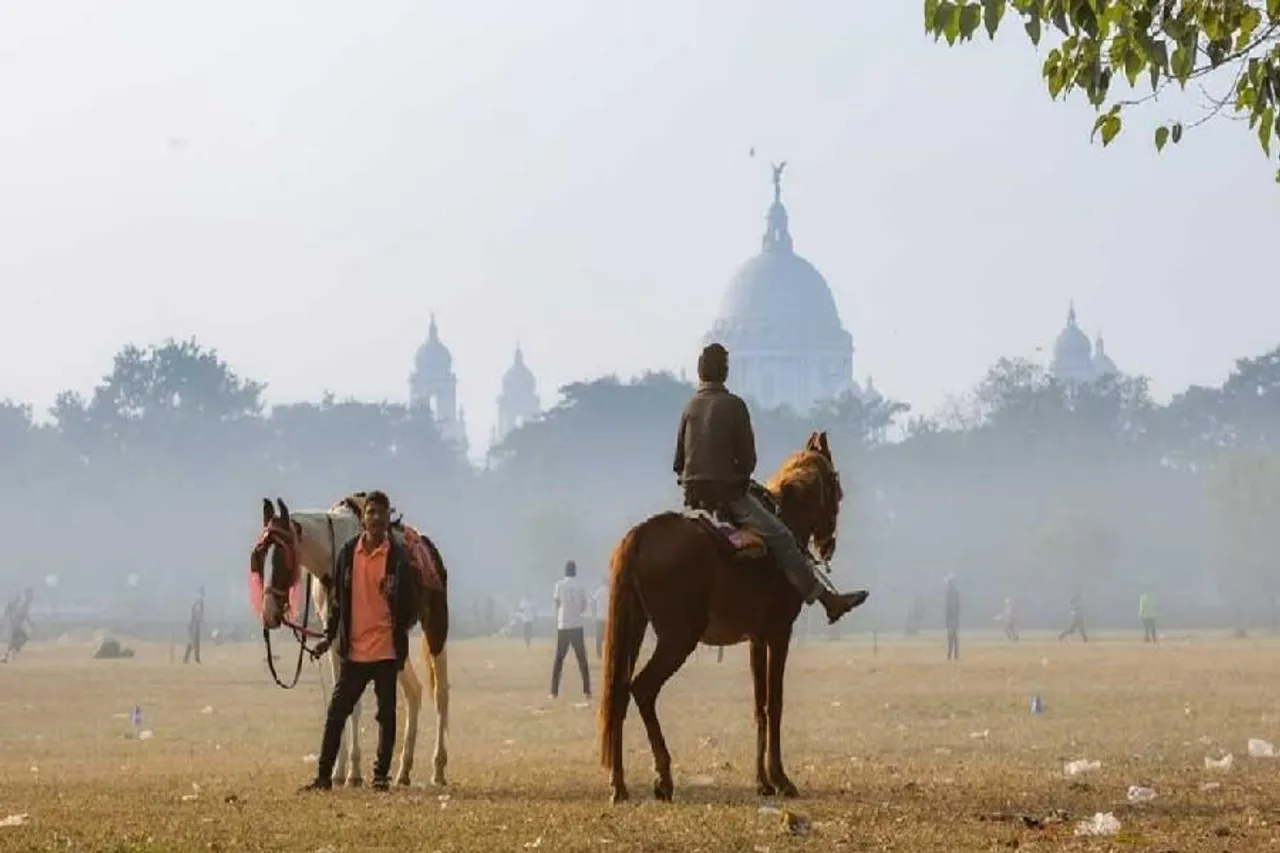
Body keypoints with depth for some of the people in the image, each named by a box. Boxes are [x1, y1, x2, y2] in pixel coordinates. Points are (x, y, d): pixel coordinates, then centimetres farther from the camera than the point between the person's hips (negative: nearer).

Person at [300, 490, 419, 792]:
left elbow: (411, 605, -1)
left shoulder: (398, 556, -4)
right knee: (336, 712, 2)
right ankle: (324, 775, 8)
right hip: (353, 650, 2)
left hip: (386, 650, -2)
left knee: (386, 714, 4)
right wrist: (330, 636, 5)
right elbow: (337, 597, 11)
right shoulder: (348, 553, 4)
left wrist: (402, 625, -19)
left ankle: (381, 775, 13)